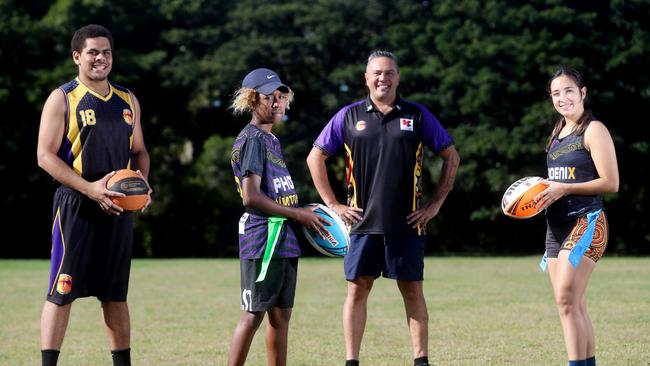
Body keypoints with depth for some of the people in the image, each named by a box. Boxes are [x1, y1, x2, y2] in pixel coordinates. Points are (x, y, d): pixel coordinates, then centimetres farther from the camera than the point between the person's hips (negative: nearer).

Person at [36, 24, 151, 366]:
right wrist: (90, 188, -20)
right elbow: (45, 155, -9)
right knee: (62, 291, -6)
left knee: (115, 293, 12)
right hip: (76, 206, -5)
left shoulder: (127, 100, 14)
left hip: (119, 207, 5)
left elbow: (139, 151, 22)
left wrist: (142, 183, -1)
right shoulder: (62, 98, -3)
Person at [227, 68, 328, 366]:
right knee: (253, 315, -8)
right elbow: (251, 198, -19)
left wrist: (303, 214, 9)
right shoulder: (251, 139, -10)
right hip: (263, 240, -9)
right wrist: (298, 214, -15)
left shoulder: (272, 140, 19)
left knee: (280, 315, 11)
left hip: (284, 241, 9)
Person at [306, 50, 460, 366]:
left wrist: (435, 203, 5)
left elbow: (451, 157, 11)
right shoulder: (349, 116, 5)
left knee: (412, 290, 3)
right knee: (357, 289, 1)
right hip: (362, 222, 0)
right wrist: (332, 204, 5)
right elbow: (315, 157, 11)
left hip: (407, 222, 0)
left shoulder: (417, 115, 5)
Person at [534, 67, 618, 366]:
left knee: (567, 299, -18)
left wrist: (564, 189, -18)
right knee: (574, 307, 8)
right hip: (557, 225, 8)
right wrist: (543, 191, 6)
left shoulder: (593, 130, -7)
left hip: (585, 222, -8)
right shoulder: (558, 132, 17)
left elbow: (610, 183, -13)